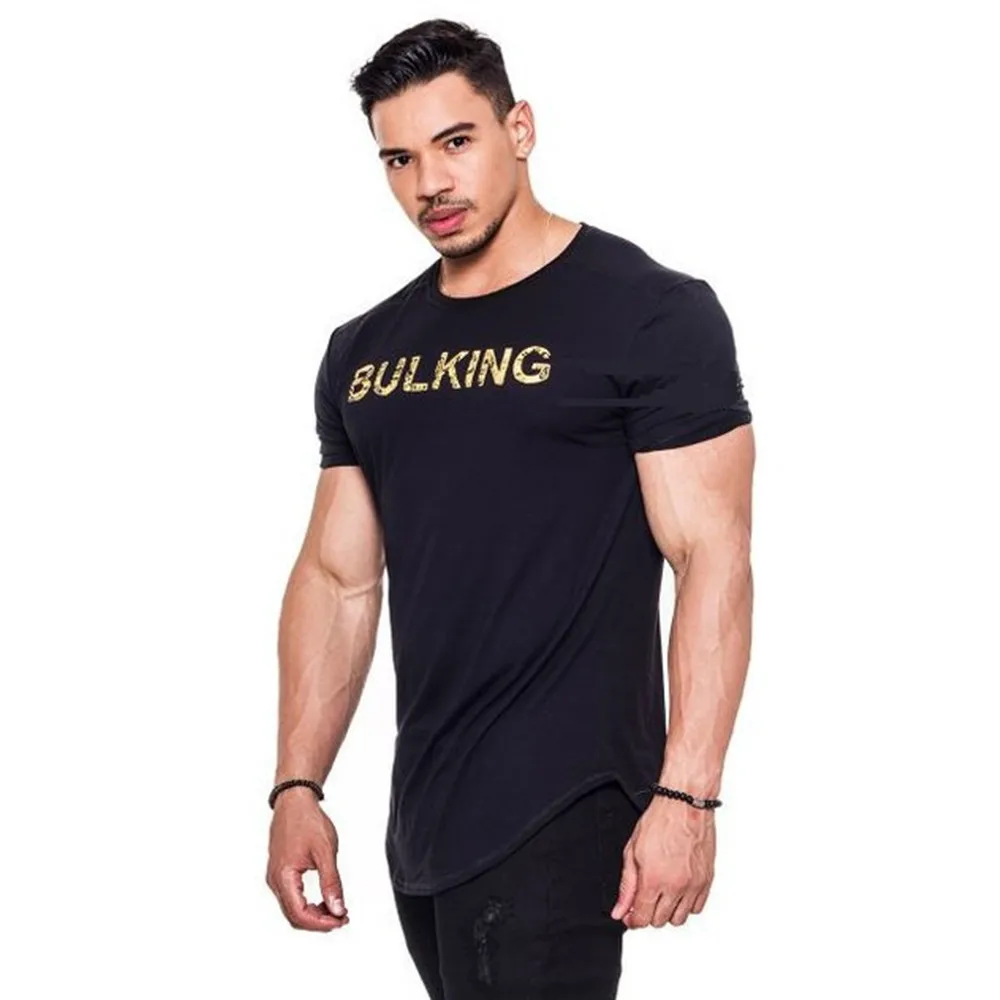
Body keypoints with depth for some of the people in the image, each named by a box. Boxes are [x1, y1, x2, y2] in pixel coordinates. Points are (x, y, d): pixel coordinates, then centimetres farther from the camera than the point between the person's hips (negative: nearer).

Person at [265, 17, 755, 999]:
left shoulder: (651, 315, -6)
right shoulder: (363, 355, 12)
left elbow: (712, 558, -11)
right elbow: (337, 576, 15)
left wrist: (684, 796, -17)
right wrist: (297, 788, 6)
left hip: (558, 810, -6)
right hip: (423, 821, 6)